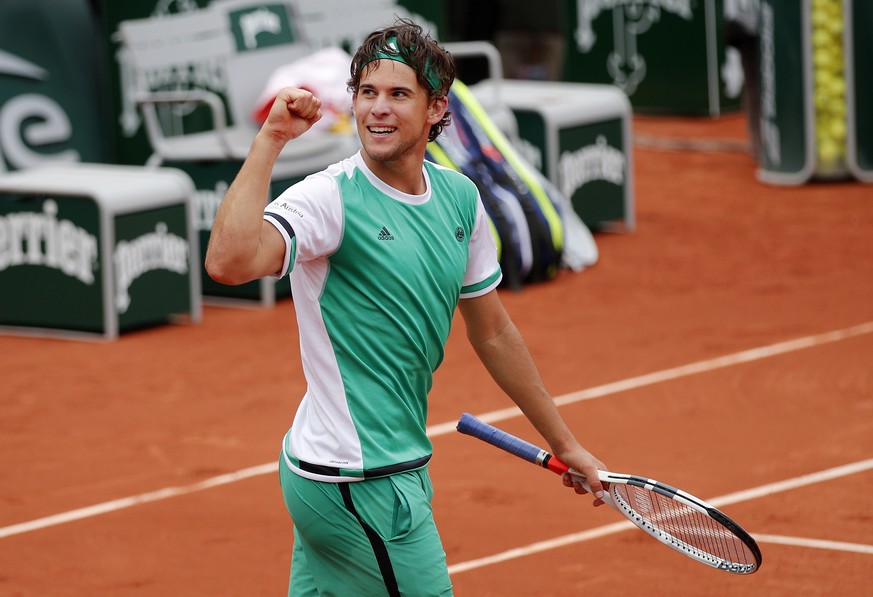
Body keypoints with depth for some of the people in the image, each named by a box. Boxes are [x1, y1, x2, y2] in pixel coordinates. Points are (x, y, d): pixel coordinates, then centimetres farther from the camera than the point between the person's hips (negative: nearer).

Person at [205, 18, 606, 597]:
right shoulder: (330, 198, -16)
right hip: (363, 484, -8)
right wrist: (270, 139, -33)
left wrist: (564, 442, 23)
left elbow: (492, 333, 18)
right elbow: (230, 262, -36)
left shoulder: (460, 198, 6)